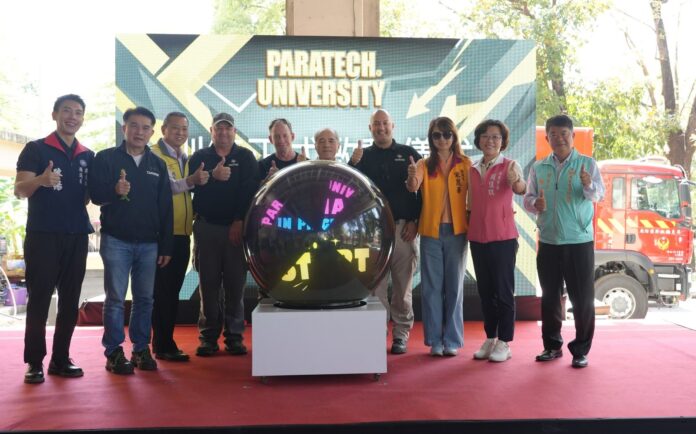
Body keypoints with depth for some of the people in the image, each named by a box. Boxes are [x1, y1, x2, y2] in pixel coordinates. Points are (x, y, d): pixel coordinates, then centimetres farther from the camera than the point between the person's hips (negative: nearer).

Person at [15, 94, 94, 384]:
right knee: (39, 299, -3)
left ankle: (60, 359, 15)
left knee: (70, 301, 6)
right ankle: (34, 362, 5)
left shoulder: (88, 156, 13)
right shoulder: (35, 149, -1)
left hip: (77, 236, 5)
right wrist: (40, 180, -31)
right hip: (42, 235, -4)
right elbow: (19, 191, -9)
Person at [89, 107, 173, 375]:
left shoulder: (157, 164, 11)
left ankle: (141, 349, 16)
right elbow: (95, 194, -6)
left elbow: (165, 208, 11)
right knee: (115, 298, 0)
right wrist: (114, 190, -29)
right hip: (116, 240, -3)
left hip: (149, 243, 3)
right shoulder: (106, 158, 1)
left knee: (145, 298, 7)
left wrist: (165, 246, 6)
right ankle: (114, 352, 7)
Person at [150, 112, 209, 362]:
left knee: (173, 290, 12)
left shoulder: (184, 158, 17)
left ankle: (165, 343, 20)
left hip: (182, 233, 8)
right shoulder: (155, 156, -8)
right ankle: (163, 346, 3)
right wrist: (190, 181, -37)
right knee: (163, 291, -3)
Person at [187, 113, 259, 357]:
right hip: (207, 227, 1)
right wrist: (213, 176, -20)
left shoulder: (246, 158, 9)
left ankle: (234, 336, 7)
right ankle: (208, 336, 9)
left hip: (237, 228, -1)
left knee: (236, 283, 0)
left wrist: (240, 221, -10)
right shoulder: (199, 158, 11)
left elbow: (251, 191, -2)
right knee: (209, 283, 2)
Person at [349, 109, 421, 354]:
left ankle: (401, 334, 10)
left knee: (403, 284, 3)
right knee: (375, 284, -1)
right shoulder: (363, 156, 11)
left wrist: (414, 221, -2)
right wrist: (353, 164, -16)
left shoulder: (409, 155, 8)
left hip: (404, 227, -1)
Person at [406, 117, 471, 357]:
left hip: (456, 231, 0)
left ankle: (452, 340, 16)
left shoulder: (465, 164, 2)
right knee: (432, 287, 4)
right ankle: (435, 340, 13)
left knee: (454, 287, 6)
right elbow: (412, 188, -16)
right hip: (431, 232, 0)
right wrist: (412, 178, -38)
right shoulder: (424, 165, 2)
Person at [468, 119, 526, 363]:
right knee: (485, 290, 12)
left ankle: (504, 343, 8)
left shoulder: (510, 166, -5)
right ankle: (490, 339, 23)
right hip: (477, 237, 6)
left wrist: (515, 181, -46)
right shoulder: (472, 170, 11)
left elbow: (521, 189, -25)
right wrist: (468, 228, 9)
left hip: (503, 237, -5)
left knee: (503, 290, 0)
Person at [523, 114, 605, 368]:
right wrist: (535, 204, -14)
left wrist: (589, 186, -33)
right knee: (549, 296, 10)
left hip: (580, 241, -3)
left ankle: (581, 350, 12)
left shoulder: (587, 164, -1)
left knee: (583, 297, 1)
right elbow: (528, 197, 8)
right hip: (548, 241, 3)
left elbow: (598, 195, -11)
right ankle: (552, 345, 23)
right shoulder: (539, 168, 8)